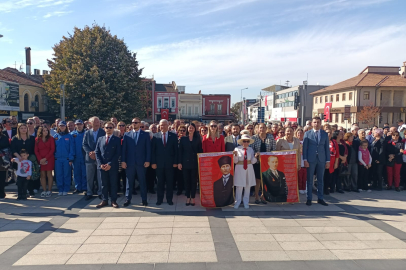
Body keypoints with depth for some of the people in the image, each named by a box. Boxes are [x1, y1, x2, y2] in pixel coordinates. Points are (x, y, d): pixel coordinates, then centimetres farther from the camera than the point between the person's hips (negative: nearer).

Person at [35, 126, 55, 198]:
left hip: (49, 159, -2)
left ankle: (49, 191, 4)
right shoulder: (37, 139, 7)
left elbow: (52, 149, -3)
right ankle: (44, 191, 9)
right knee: (42, 175, 4)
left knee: (49, 174, 0)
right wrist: (40, 159, -8)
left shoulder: (51, 139, 2)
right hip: (41, 160, 2)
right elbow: (36, 151, 5)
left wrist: (45, 158, -10)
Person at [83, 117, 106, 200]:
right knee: (89, 177, 8)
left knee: (100, 177, 3)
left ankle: (100, 192, 13)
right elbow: (84, 144, 5)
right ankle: (89, 193, 19)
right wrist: (90, 152, -11)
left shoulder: (103, 132, -1)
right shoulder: (87, 133, 8)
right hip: (90, 158, 3)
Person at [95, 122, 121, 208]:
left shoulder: (117, 139, 2)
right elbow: (97, 152, 8)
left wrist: (110, 164, -13)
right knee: (104, 184, 8)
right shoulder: (100, 139, 12)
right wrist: (100, 164, -5)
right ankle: (104, 200, 17)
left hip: (112, 166, -3)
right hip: (102, 166, 3)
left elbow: (118, 153, -5)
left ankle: (113, 201, 12)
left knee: (113, 184, 4)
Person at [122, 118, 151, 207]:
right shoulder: (126, 135, 9)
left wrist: (147, 161, -7)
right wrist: (123, 161, -2)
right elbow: (124, 149, 6)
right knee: (129, 182, 7)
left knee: (142, 181, 5)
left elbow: (148, 149, 1)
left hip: (141, 162, -1)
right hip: (129, 162, 2)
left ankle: (144, 199, 15)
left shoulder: (145, 135, 4)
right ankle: (128, 199, 17)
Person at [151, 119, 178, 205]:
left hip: (170, 163, 0)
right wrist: (153, 162, -3)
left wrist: (175, 162, -3)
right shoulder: (155, 136, 4)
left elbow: (176, 150, 3)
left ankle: (169, 199, 17)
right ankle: (159, 199, 18)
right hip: (159, 163, 0)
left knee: (170, 182, 6)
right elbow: (153, 150, 4)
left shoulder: (173, 136, 4)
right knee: (160, 182, 7)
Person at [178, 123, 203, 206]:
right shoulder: (183, 139, 5)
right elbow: (180, 151, 3)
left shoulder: (197, 139, 6)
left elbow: (200, 151, 5)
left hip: (194, 163, 0)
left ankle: (193, 198, 13)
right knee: (186, 180, 4)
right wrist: (179, 162, -4)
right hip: (185, 162, 0)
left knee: (194, 180, 4)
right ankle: (188, 197, 14)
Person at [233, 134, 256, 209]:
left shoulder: (251, 150, 4)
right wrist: (236, 155, -19)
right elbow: (235, 161, -2)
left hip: (249, 169, 3)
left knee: (248, 186, 8)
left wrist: (255, 157, -13)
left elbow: (253, 162, 4)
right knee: (239, 186, -2)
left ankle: (246, 202, 21)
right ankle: (237, 202, 12)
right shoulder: (237, 149, -3)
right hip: (240, 169, -3)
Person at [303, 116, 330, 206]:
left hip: (321, 160, 2)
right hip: (311, 159, -2)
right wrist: (305, 160, -7)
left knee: (320, 180, 8)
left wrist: (328, 161, 3)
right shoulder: (307, 134, 3)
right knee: (309, 180, 3)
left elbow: (327, 148, 8)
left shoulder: (325, 134, 9)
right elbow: (304, 147, 0)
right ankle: (309, 198, 12)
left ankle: (320, 198, 18)